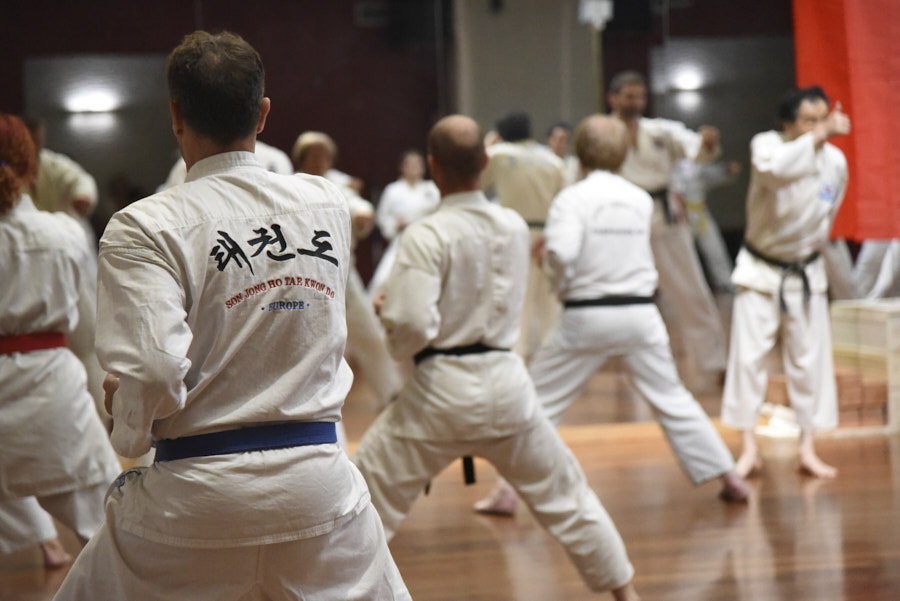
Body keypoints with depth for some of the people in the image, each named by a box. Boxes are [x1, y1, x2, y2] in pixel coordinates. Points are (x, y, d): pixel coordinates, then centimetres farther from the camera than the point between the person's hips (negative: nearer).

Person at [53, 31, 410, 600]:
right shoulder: (328, 204, 4)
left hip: (198, 497, -3)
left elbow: (149, 373, -19)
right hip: (319, 484, 3)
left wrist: (132, 431, 1)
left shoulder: (146, 227, -11)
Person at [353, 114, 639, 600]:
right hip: (504, 381, 5)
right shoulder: (514, 228, 3)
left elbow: (412, 325, -20)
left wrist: (387, 309, 2)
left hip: (440, 388, -5)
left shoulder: (425, 236, -15)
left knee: (368, 494, 6)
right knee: (563, 493, 19)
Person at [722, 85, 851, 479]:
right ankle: (749, 449, 5)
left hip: (806, 273, 3)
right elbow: (776, 168, -42)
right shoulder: (766, 145, -16)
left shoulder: (836, 161, -7)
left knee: (811, 360, 2)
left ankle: (808, 450, 11)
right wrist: (821, 135, -46)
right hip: (760, 271, -3)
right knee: (749, 357, -4)